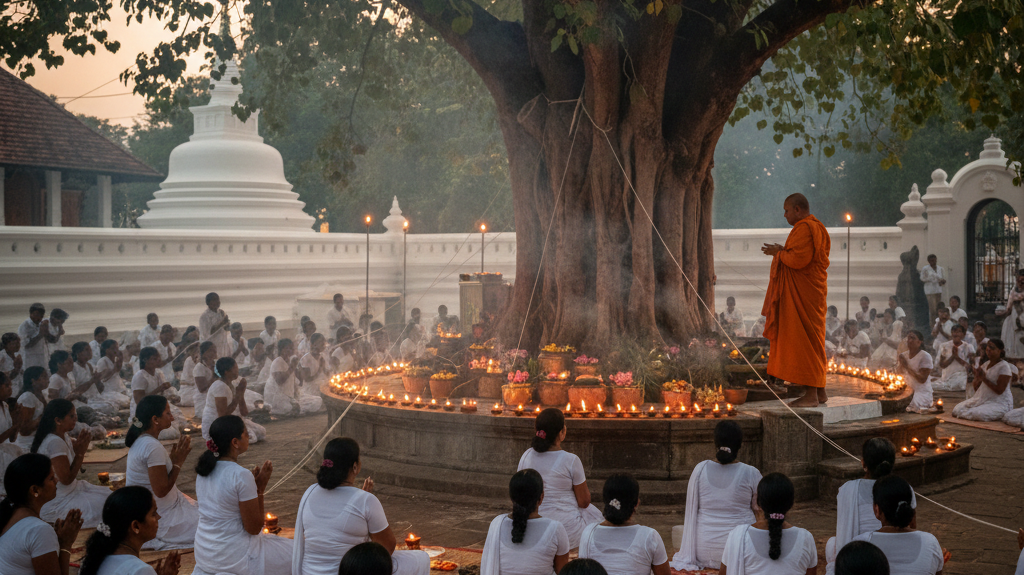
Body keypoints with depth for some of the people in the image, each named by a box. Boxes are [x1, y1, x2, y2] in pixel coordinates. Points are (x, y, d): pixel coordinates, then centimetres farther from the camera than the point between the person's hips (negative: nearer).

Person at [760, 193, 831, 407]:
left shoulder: (804, 229, -16)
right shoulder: (816, 227, 17)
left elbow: (797, 259, -26)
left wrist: (780, 253, -9)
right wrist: (782, 251, 11)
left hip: (802, 294, -11)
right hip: (812, 291, 11)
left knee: (803, 340, -8)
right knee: (813, 341, 13)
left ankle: (811, 394, -7)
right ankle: (819, 391, 17)